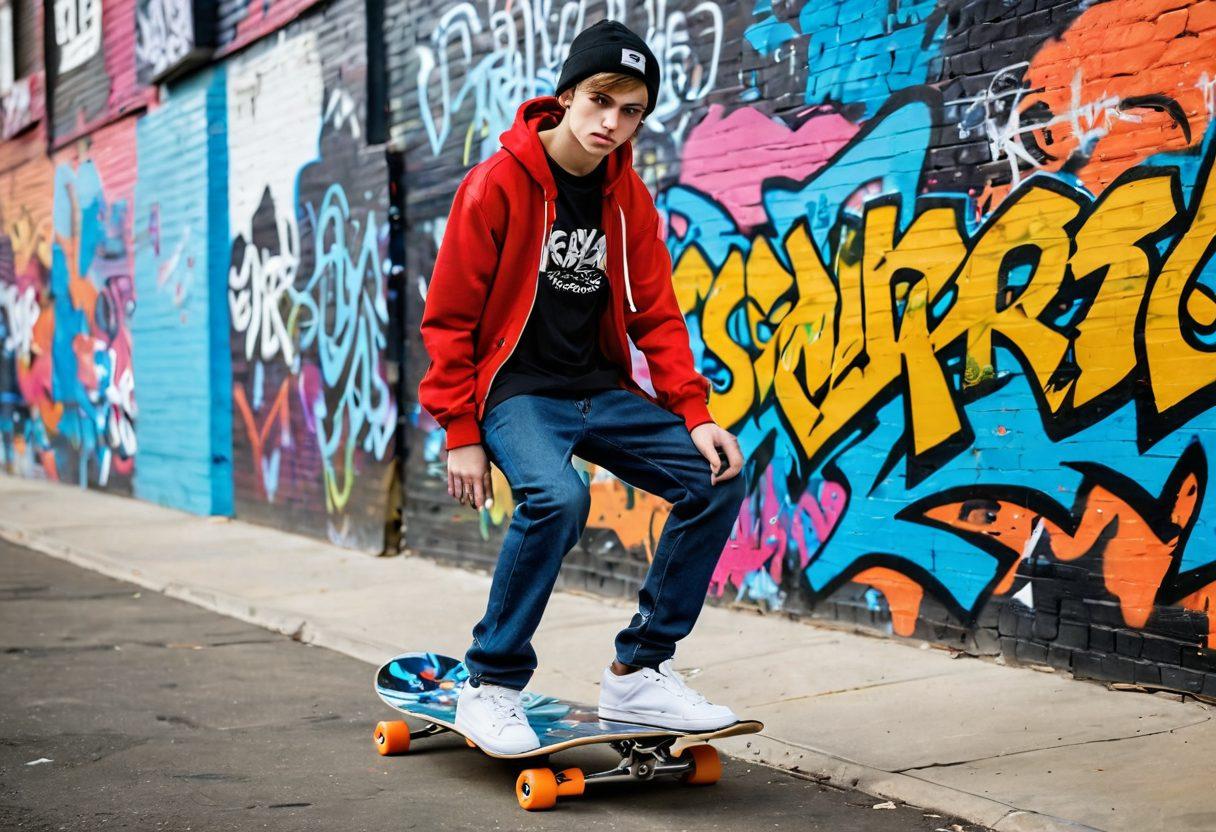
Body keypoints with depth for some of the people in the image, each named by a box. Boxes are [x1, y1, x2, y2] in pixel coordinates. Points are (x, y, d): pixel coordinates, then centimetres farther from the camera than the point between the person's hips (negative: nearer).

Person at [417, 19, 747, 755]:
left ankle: (639, 673, 2)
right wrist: (462, 432, -11)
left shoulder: (630, 197, 6)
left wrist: (695, 413, -6)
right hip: (517, 389, -6)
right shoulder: (498, 184, -10)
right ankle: (491, 686, -13)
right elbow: (449, 318, -8)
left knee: (718, 477, -9)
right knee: (557, 497, -34)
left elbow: (656, 314, 7)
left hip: (601, 389, 6)